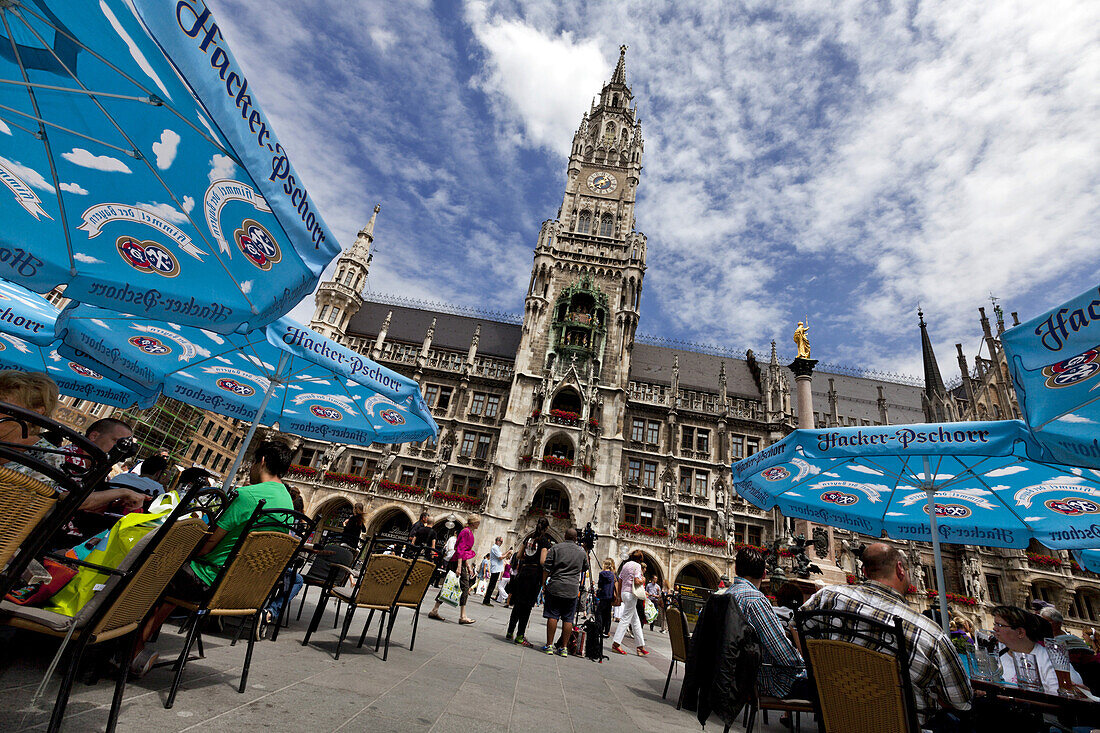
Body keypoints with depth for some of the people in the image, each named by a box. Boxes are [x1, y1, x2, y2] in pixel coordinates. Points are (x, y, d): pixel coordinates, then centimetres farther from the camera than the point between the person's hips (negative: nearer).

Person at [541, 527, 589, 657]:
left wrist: (544, 582, 8)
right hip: (572, 590, 2)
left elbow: (547, 568, -2)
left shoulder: (555, 548, 0)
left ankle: (549, 646, 7)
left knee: (552, 616, 4)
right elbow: (585, 568, 22)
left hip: (555, 587, -1)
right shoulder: (582, 552, 6)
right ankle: (564, 648, 12)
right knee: (568, 619, 8)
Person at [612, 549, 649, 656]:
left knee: (635, 620, 13)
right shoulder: (637, 565, -7)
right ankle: (616, 643, -6)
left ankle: (640, 646, 16)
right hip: (631, 593, -8)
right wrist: (642, 580, 3)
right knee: (626, 619, -5)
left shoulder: (625, 565, 15)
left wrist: (619, 596, 20)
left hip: (624, 592, 8)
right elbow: (637, 581, -19)